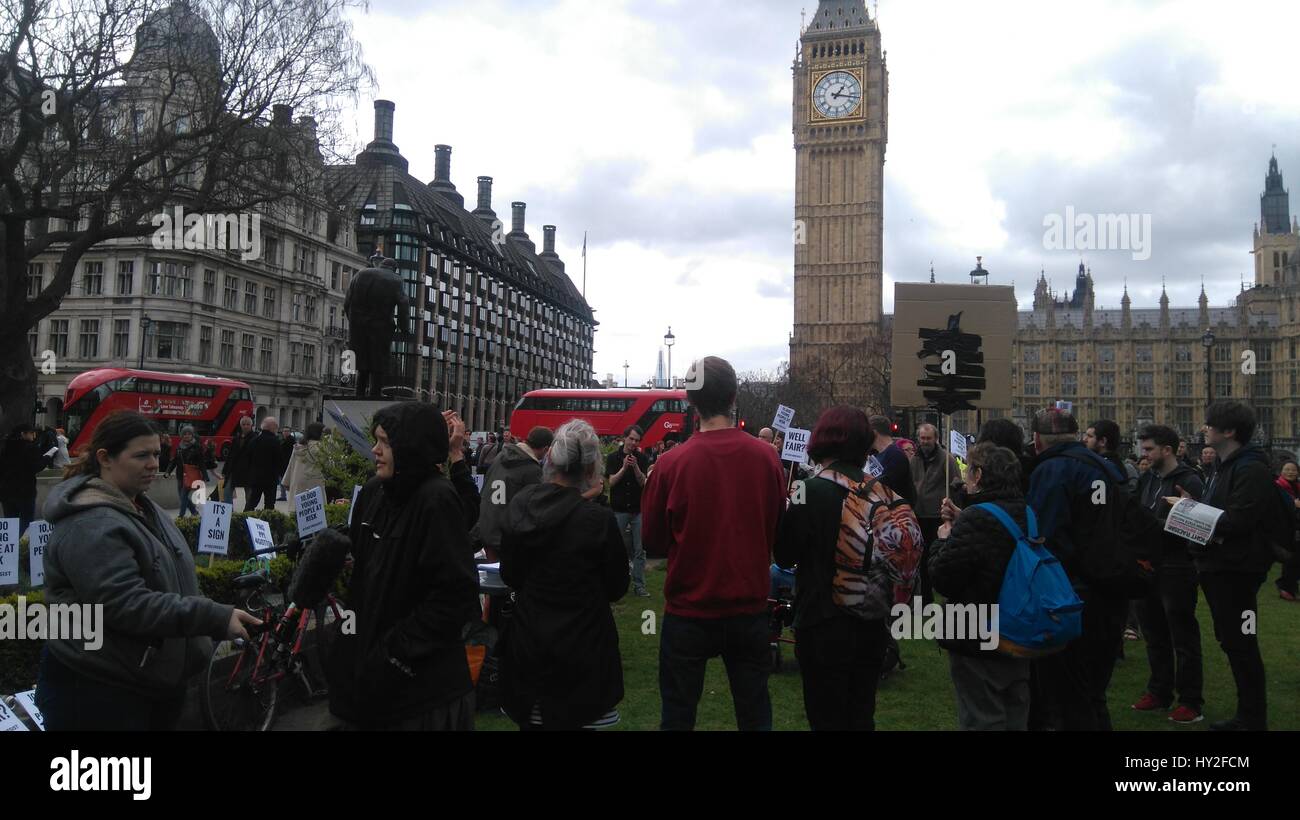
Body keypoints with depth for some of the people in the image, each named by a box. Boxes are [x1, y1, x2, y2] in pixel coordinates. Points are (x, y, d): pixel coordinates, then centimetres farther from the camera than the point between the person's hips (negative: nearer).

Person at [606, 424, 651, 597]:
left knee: (639, 550, 0)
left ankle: (639, 585, 6)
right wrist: (624, 468, -21)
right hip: (619, 509, -1)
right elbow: (611, 482, -7)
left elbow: (643, 482, -5)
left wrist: (635, 467, -21)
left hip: (638, 510, 1)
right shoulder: (613, 457, 0)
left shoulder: (642, 458, 2)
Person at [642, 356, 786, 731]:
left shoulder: (672, 463, -15)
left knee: (677, 716, 13)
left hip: (688, 612, -2)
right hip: (750, 609, 2)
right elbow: (778, 528, 5)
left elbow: (652, 540, -3)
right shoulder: (766, 456, -10)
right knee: (755, 714, 17)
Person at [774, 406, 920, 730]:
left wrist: (786, 510, 3)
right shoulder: (881, 491, -1)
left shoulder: (812, 492, -17)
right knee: (862, 716, 19)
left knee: (827, 718, 8)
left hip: (825, 626, -5)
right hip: (873, 624, 5)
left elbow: (784, 557, -11)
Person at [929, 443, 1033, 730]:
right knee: (1015, 719, 19)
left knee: (983, 720, 4)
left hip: (978, 642, -8)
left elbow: (942, 578, -22)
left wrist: (943, 541, -6)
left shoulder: (976, 518, -23)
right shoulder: (1027, 515, 3)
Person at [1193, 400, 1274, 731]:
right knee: (1229, 641, 17)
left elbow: (1239, 519, -26)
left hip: (1236, 569, -10)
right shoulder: (1223, 466, 16)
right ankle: (1246, 714, 29)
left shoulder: (1252, 469, -17)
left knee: (1240, 643, -2)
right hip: (1217, 565, 10)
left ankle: (1254, 719, 8)